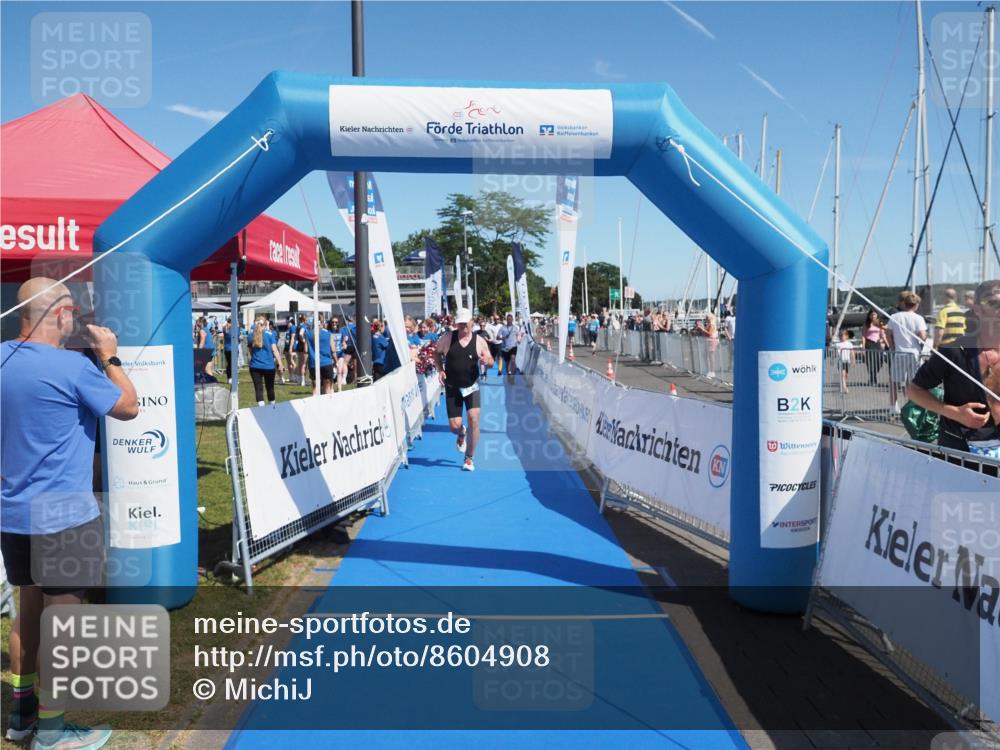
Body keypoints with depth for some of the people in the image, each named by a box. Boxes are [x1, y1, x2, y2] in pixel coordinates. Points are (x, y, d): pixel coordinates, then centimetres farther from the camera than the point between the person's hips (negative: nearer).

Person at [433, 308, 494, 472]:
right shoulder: (448, 338, -4)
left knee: (474, 419, -15)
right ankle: (462, 433, 40)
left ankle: (469, 458, 2)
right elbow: (436, 353, 10)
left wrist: (487, 361, -19)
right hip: (452, 388, 0)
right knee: (454, 425, -3)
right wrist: (440, 369, -6)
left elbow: (490, 360, 5)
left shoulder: (479, 341, -3)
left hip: (472, 386, 0)